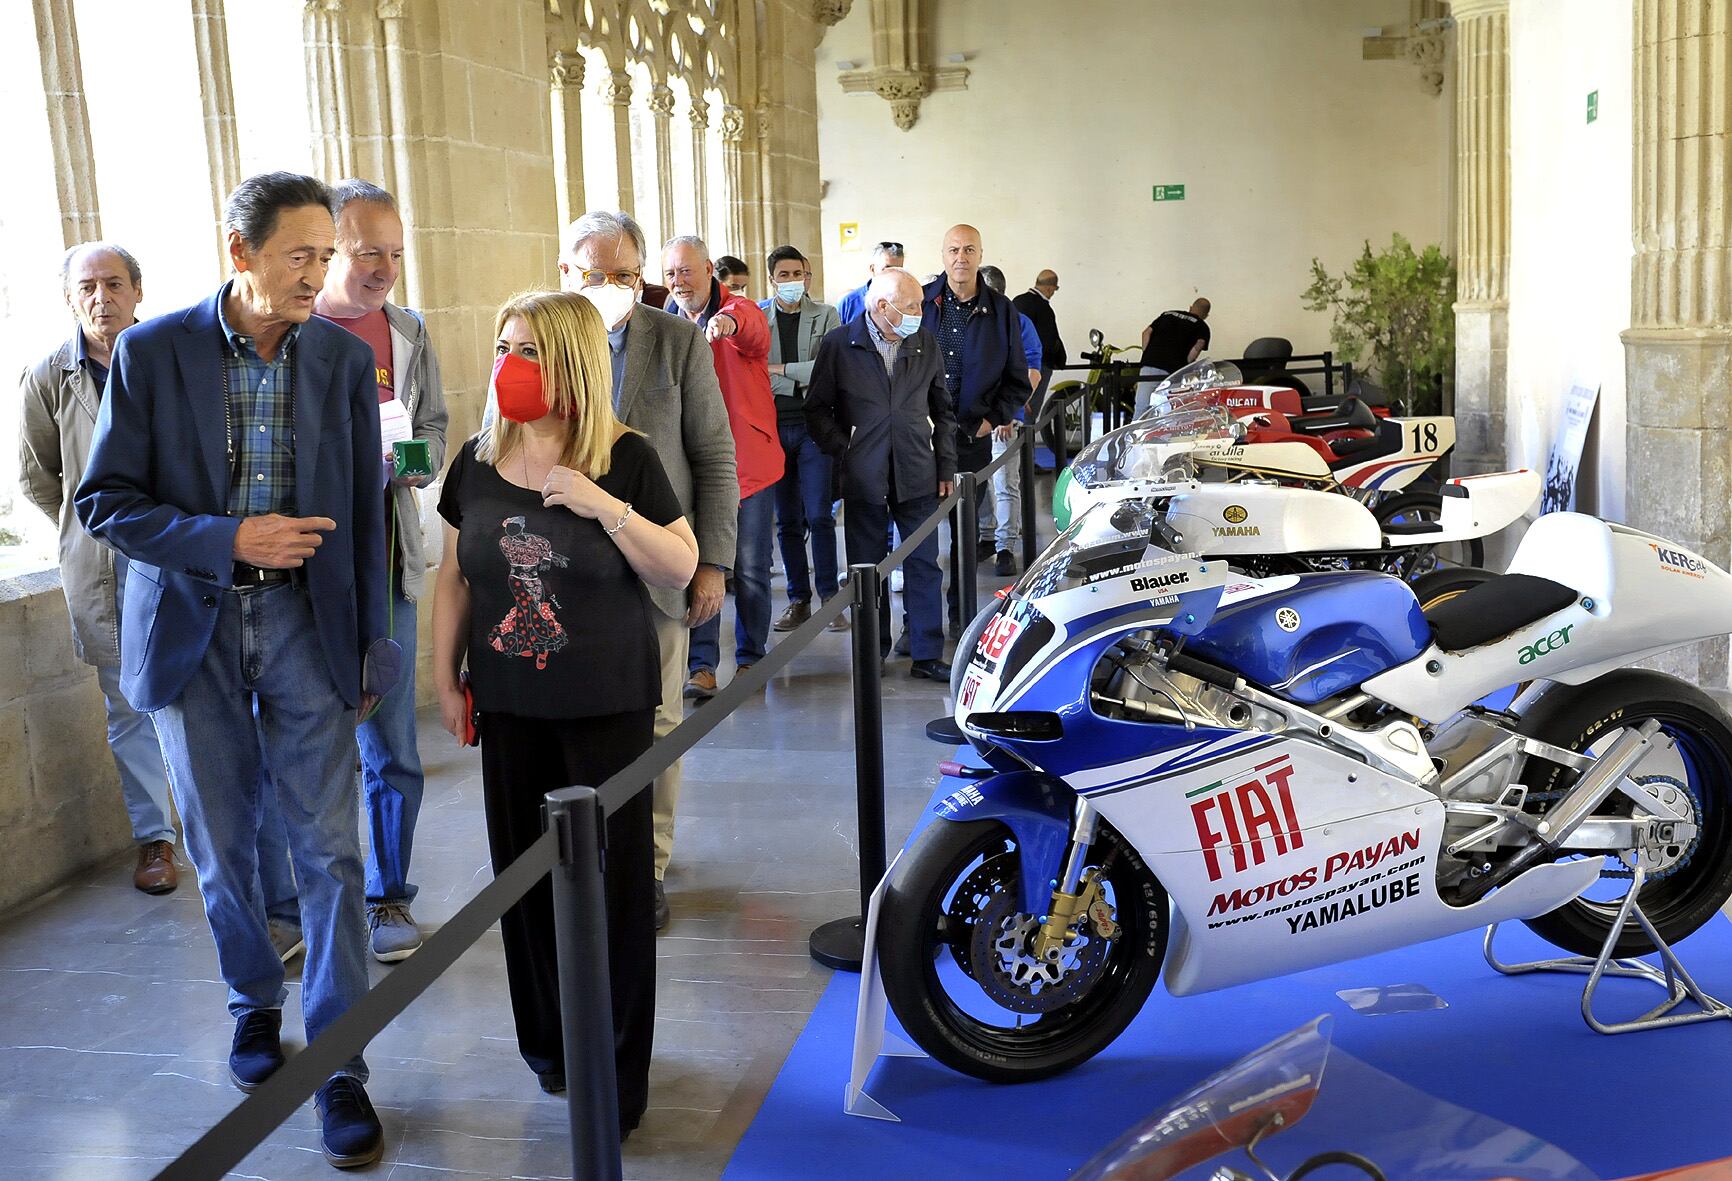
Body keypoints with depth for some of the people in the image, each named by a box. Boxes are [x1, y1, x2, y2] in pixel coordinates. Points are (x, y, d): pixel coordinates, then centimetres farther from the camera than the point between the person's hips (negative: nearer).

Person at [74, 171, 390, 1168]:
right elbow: (107, 503, -6)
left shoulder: (345, 357, -1)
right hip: (192, 627, 0)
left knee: (330, 849, -2)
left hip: (308, 623, 0)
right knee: (224, 849, 12)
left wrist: (369, 649, 5)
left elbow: (364, 514, 4)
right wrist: (231, 541, -20)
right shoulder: (154, 353, -6)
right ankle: (257, 1003, 36)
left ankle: (340, 1066, 7)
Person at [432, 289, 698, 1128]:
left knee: (612, 882, 1)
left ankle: (619, 1071, 14)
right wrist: (445, 679, 8)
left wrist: (606, 507, -22)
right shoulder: (477, 462, 5)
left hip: (607, 705, -3)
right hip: (510, 706, 4)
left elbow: (680, 569, -9)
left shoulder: (626, 460, -7)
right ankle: (548, 1042, 28)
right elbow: (455, 579, 11)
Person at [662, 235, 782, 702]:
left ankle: (750, 659, 20)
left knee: (750, 571, 6)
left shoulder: (740, 311, -7)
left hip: (749, 462, -2)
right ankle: (702, 666, 4)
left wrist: (728, 322, -56)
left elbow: (754, 332, -32)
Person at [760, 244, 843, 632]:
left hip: (814, 425, -2)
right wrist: (801, 381, -7)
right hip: (773, 427, 2)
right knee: (787, 520, 7)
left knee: (819, 515, -7)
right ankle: (798, 600, 15)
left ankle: (830, 598, 1)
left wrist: (781, 370, -9)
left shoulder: (825, 316, 5)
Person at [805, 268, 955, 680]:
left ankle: (927, 654, 10)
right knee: (868, 567, 7)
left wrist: (946, 466, 10)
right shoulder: (839, 345, -2)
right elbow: (817, 409, 4)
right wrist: (845, 451, -5)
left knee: (924, 565, 2)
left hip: (917, 475, 2)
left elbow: (943, 410, 14)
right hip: (864, 477, -2)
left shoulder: (925, 344, 7)